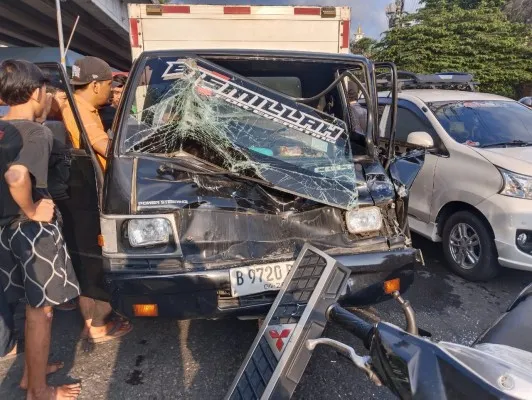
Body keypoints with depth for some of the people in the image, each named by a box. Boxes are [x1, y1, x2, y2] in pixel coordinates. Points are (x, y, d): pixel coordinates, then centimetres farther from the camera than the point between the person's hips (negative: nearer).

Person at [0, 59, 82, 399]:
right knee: (41, 311, 6)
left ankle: (31, 372, 39)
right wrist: (31, 211, -21)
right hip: (35, 231, -8)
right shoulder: (37, 132, -19)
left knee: (34, 307, 23)